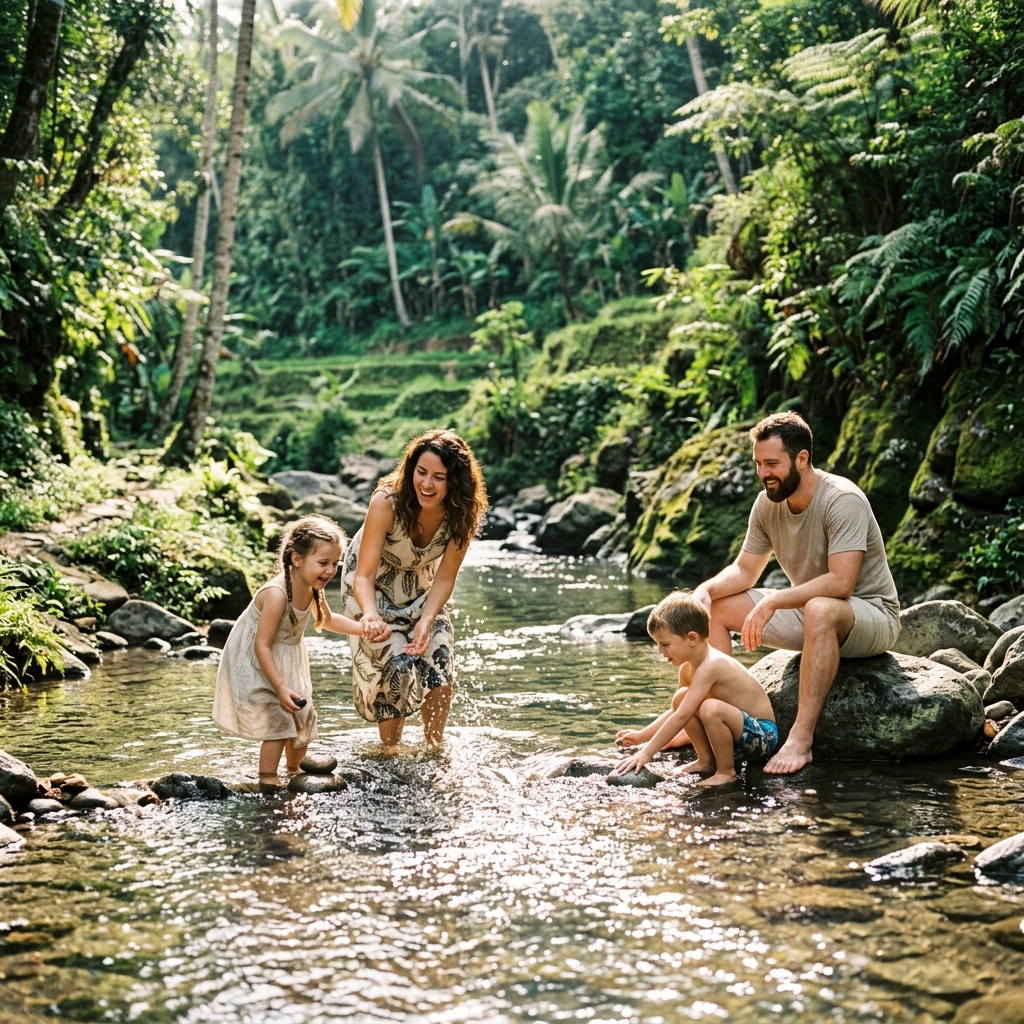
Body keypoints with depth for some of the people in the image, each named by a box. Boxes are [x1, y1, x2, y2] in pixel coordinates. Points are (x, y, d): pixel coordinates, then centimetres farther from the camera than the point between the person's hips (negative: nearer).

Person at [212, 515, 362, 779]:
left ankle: (293, 771, 41)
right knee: (277, 724, -12)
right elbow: (262, 645, -32)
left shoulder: (313, 589, -10)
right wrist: (281, 689, -33)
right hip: (256, 666, -9)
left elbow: (327, 620, 12)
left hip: (288, 665, 9)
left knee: (303, 721, 18)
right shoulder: (277, 594, -35)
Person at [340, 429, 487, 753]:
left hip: (421, 587, 3)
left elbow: (444, 579, -18)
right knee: (397, 664, -15)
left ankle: (435, 750, 7)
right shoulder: (387, 502, -35)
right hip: (375, 585, -3)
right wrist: (371, 616, -55)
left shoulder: (462, 515, -25)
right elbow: (364, 575, -36)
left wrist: (426, 621, -33)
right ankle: (389, 754, 5)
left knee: (439, 661, -10)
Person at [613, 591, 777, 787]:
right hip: (739, 731, 9)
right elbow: (676, 712, 17)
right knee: (681, 698, -1)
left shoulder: (710, 666, -25)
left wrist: (647, 752, -26)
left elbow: (681, 717, -29)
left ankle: (726, 772, -13)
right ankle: (707, 759, 8)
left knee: (711, 708, -33)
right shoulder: (687, 668, 4)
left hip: (762, 734, -9)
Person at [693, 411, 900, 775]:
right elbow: (744, 570, 5)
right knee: (715, 607, 0)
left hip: (872, 616, -8)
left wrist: (773, 602, -36)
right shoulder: (767, 503, -2)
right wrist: (706, 589, -15)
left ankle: (801, 740, -44)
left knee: (820, 609, -41)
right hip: (810, 615, 8)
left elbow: (840, 583, -33)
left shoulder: (842, 500, -24)